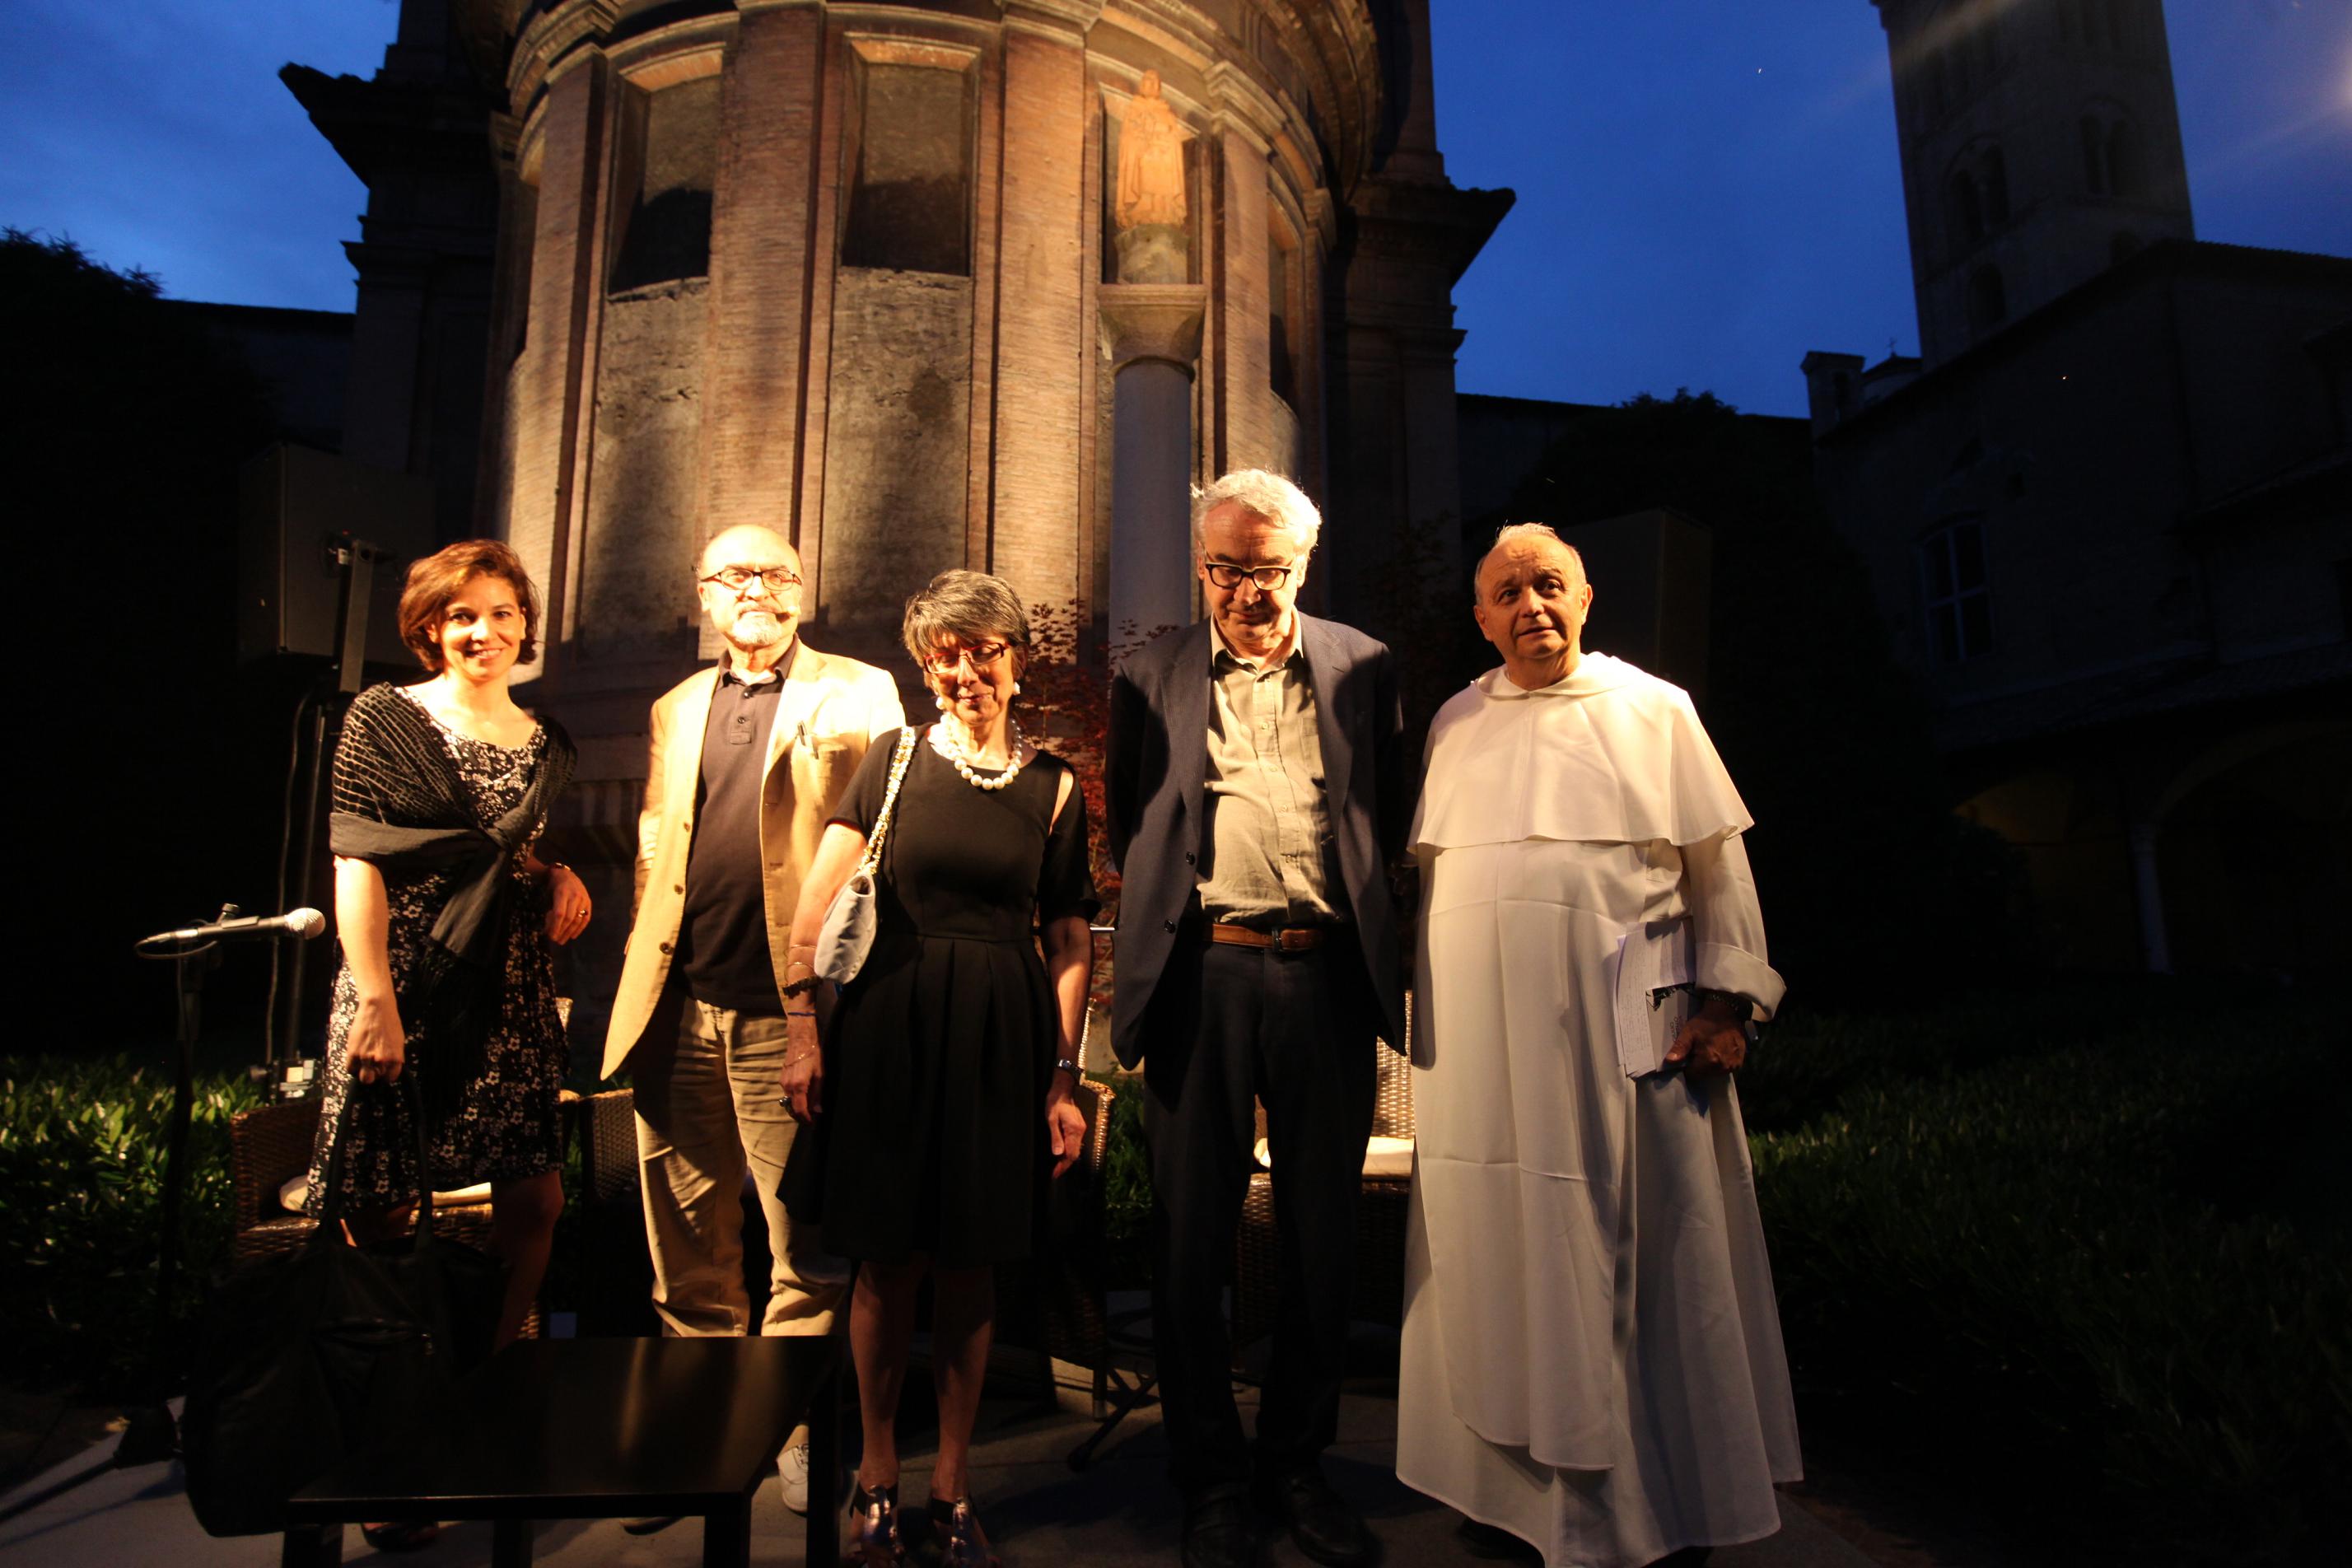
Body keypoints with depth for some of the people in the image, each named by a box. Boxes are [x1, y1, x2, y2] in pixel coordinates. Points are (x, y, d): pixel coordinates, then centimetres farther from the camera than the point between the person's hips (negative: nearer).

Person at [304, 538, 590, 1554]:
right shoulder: (384, 718, 0)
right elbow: (355, 864, -6)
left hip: (510, 994, 5)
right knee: (383, 1213, 1)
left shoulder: (545, 743, 14)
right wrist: (375, 998, -14)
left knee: (536, 1198, 5)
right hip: (406, 988, -4)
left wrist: (564, 878, 2)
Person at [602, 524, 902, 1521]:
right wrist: (646, 972, 12)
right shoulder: (675, 709, 18)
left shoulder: (858, 693, 3)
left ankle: (797, 1427, 22)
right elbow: (653, 847, 22)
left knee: (803, 1236, 3)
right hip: (681, 1006, 5)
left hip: (790, 1007, -4)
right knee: (688, 1234, 15)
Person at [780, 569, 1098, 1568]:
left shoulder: (1053, 788, 4)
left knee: (970, 1269, 10)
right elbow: (818, 895, -1)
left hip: (1003, 1038, 1)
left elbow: (1072, 942, 3)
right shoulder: (896, 757, 2)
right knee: (888, 1264, 8)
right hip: (889, 1025, 0)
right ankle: (876, 1485, 29)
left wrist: (1064, 1079, 0)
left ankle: (950, 1487, 29)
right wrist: (801, 1023, -8)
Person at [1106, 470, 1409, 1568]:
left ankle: (1296, 1464, 33)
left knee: (1323, 1237, 12)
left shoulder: (1362, 667, 9)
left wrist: (1362, 936, 4)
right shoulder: (1151, 676, 7)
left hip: (1327, 977, 1)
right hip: (1205, 976, -1)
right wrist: (1171, 913, 3)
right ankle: (1211, 1480, 28)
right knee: (1192, 1238, 8)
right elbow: (1130, 829, 14)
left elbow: (1389, 822, 12)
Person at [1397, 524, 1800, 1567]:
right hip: (1483, 1036, 2)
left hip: (1626, 1026, -2)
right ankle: (1520, 1480, 24)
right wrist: (1422, 1003, 10)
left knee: (1641, 1253, 5)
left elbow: (1718, 864, 4)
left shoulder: (1656, 710, 6)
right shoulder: (1455, 724, 12)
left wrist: (1726, 998, -4)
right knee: (1502, 1252, 7)